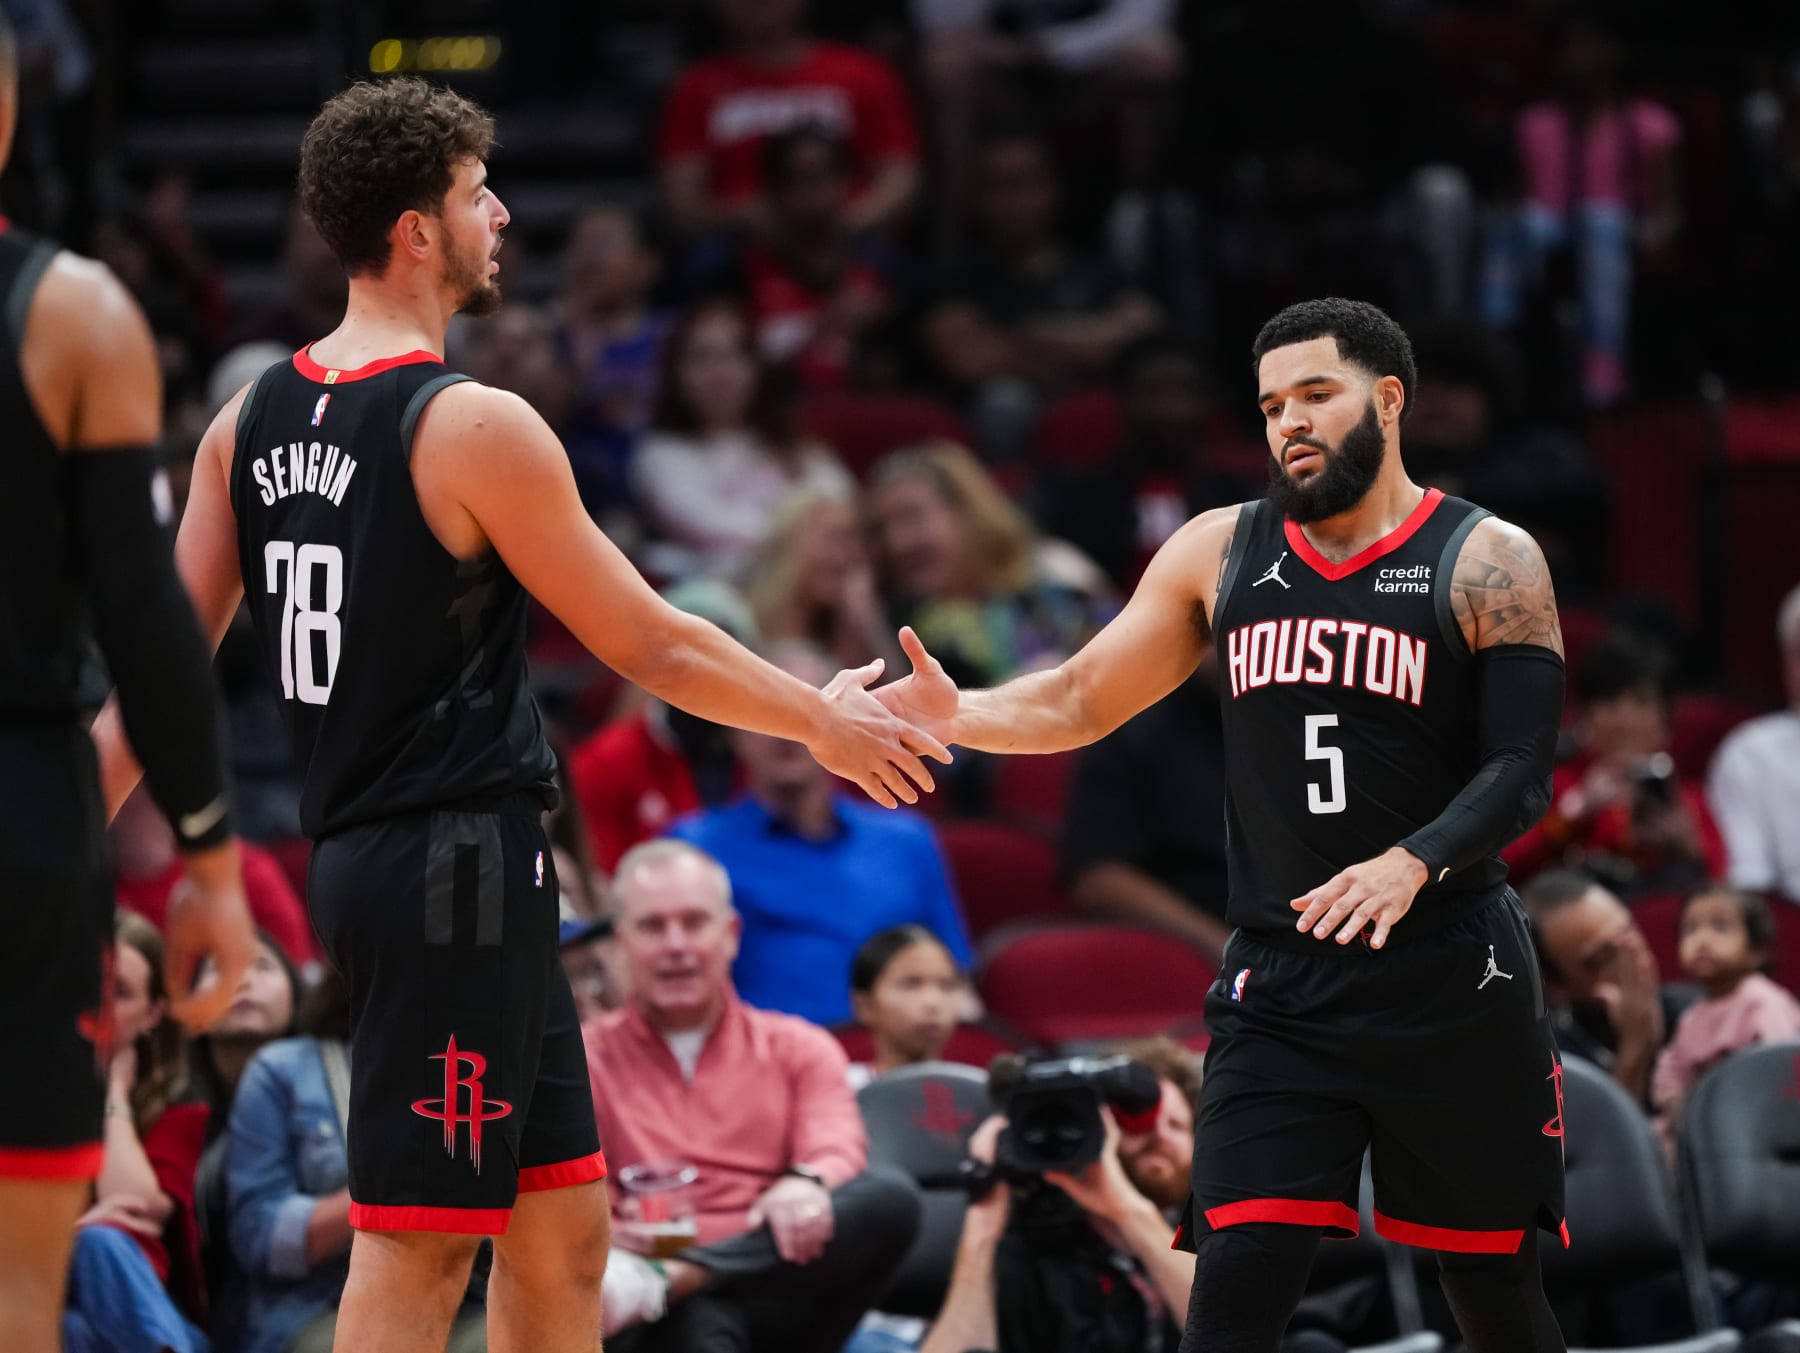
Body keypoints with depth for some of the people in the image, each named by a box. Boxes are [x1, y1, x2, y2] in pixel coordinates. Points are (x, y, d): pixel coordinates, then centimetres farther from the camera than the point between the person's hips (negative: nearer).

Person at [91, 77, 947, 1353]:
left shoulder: (251, 421, 7)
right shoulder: (475, 427, -15)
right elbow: (650, 645, -7)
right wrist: (825, 720, 7)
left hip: (365, 854, 8)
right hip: (461, 868, -8)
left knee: (565, 1227, 15)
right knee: (416, 1245, -7)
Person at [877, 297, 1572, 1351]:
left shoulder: (1487, 562, -2)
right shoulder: (1221, 552, 9)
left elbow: (1522, 770, -10)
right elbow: (1080, 702, 13)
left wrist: (1414, 864, -28)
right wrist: (957, 716, -8)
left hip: (1452, 980, -2)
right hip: (1280, 986, 2)